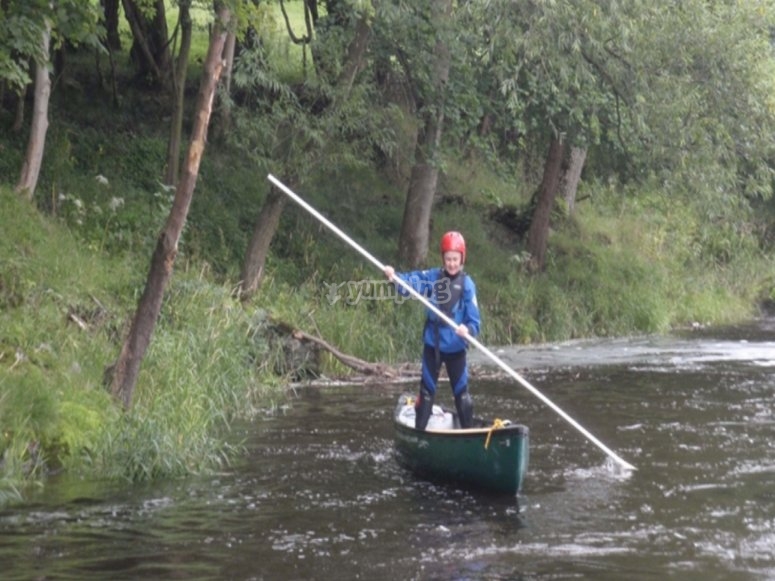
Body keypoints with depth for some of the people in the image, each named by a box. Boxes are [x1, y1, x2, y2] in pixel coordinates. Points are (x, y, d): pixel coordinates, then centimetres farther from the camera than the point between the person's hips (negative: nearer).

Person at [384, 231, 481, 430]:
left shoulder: (467, 284, -8)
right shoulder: (432, 277, -2)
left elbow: (474, 318, -11)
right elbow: (413, 281, -15)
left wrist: (468, 329, -32)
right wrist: (395, 276, -35)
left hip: (455, 347, -2)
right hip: (432, 344, 2)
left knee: (461, 392, 7)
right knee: (426, 390, 11)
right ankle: (419, 431, 20)